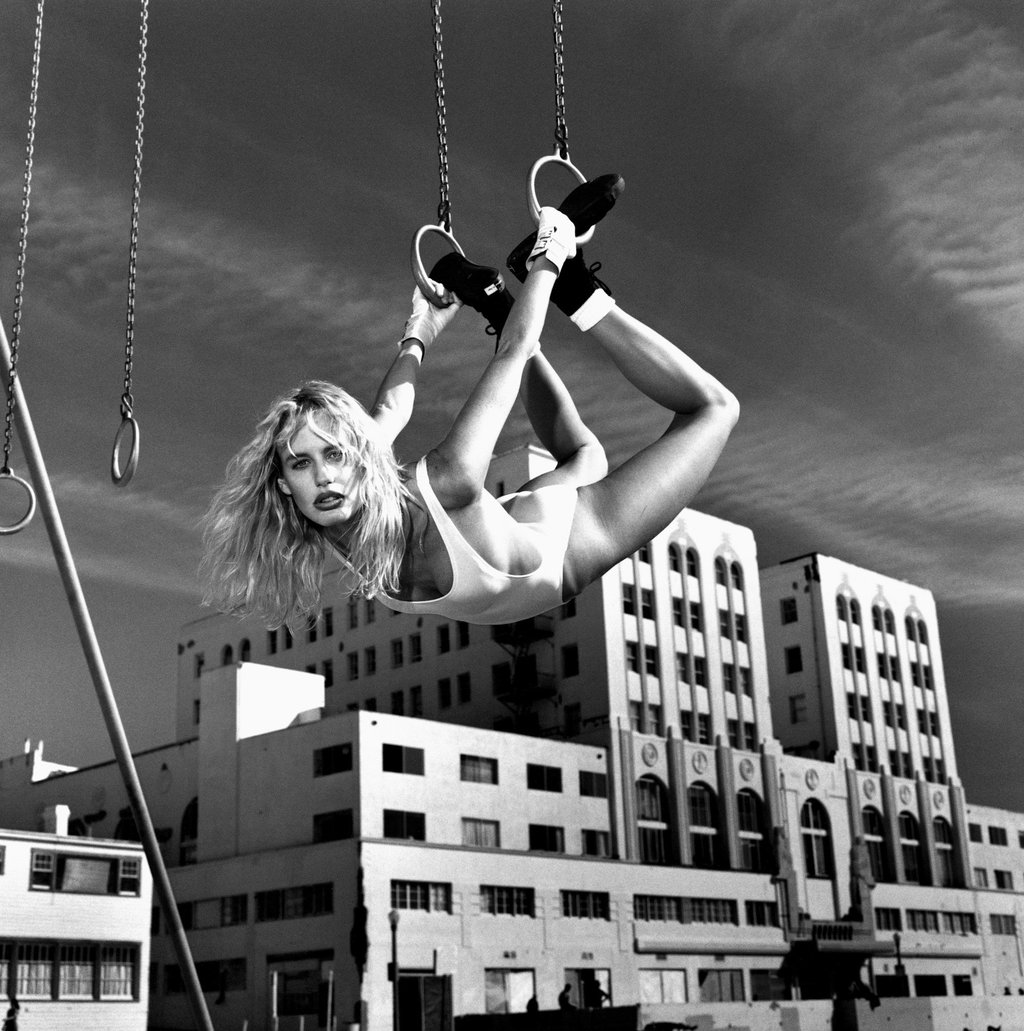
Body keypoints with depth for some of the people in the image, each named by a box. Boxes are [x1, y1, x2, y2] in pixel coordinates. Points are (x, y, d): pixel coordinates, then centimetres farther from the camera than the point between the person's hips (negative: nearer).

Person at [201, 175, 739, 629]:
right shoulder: (441, 487, -44)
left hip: (524, 526, 7)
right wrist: (548, 259, -13)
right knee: (712, 407, -5)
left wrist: (419, 334, 16)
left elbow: (389, 411, -1)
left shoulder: (342, 529, -23)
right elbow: (512, 357, -28)